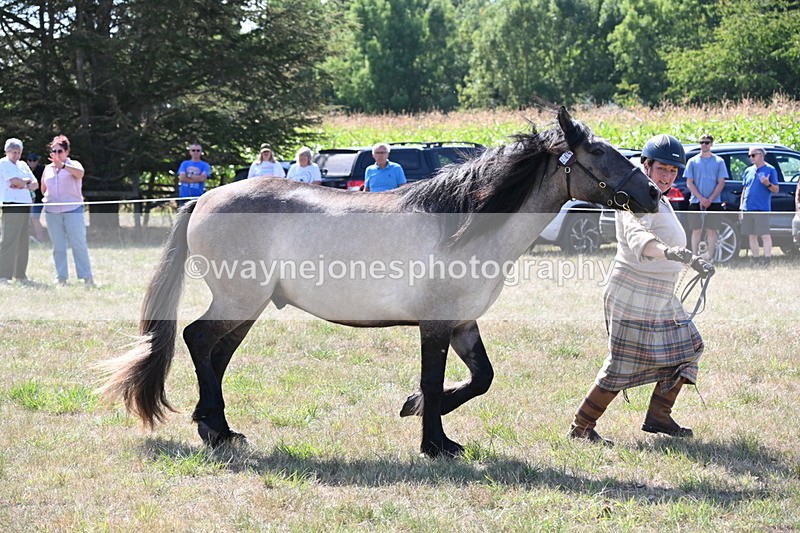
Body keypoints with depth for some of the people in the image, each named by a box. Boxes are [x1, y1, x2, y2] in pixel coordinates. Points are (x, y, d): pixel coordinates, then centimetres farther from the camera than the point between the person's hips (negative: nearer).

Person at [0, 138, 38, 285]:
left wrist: (22, 185, -4)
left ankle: (20, 275, 13)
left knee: (23, 241, 8)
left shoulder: (23, 165, 20)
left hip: (25, 205, 8)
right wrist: (26, 182, 4)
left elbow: (35, 184, 15)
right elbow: (14, 181, -14)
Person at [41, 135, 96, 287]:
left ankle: (87, 278, -7)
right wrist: (49, 196, 9)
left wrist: (63, 165, -39)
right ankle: (61, 277, 6)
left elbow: (80, 173, -25)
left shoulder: (73, 165, 0)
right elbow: (43, 188, 28)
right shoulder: (48, 169, 15)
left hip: (73, 210, -4)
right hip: (52, 212, 4)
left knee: (79, 245, -7)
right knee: (58, 247, 4)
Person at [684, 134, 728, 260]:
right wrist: (701, 198, -10)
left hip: (714, 202, 0)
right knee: (696, 231, 1)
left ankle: (709, 257, 3)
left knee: (711, 231, 0)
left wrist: (710, 199, -10)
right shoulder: (693, 161, 7)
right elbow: (689, 183, 3)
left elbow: (721, 183, 2)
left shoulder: (719, 161, 5)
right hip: (696, 202, 0)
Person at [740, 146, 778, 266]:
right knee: (752, 236, 7)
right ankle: (756, 261, 14)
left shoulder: (770, 170, 1)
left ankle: (767, 261, -9)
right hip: (748, 210, 5)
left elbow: (776, 190, -1)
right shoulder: (748, 171, 16)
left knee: (765, 235, -9)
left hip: (762, 209, -5)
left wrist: (768, 184, -21)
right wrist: (742, 208, 13)